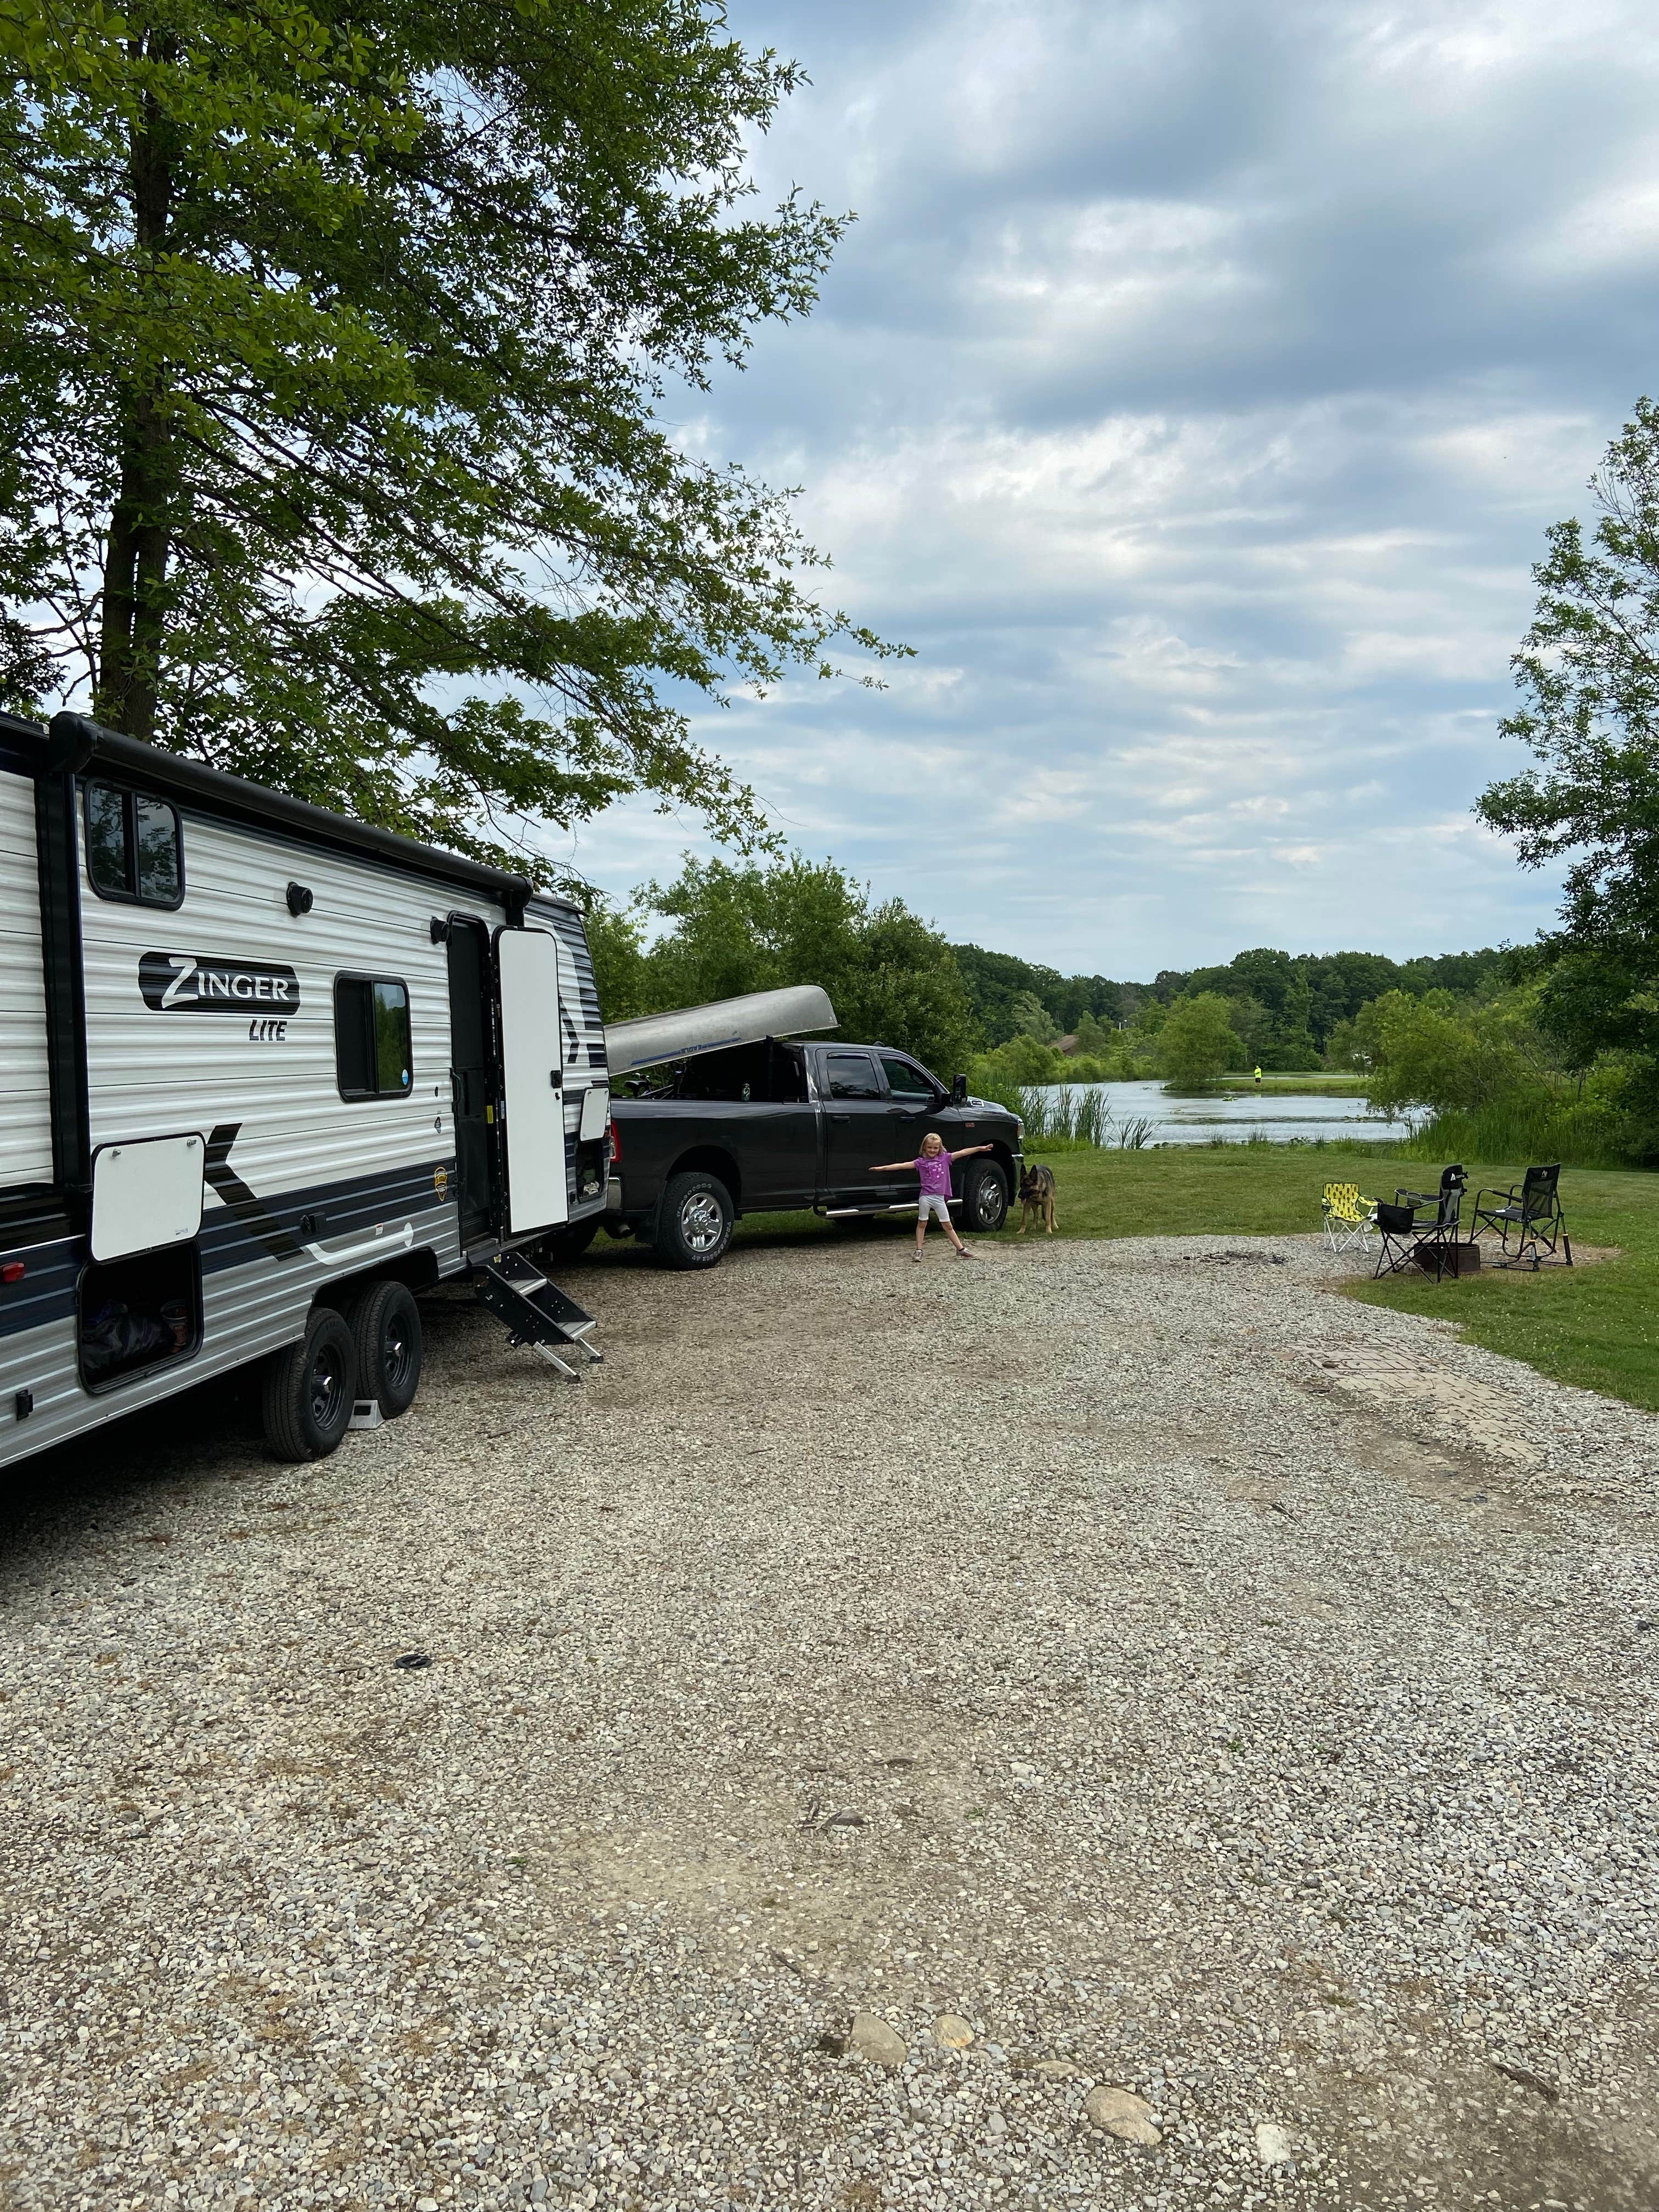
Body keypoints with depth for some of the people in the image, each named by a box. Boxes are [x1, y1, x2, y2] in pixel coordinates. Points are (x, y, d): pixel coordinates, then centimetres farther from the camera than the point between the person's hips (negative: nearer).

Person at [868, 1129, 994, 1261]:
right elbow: (901, 1166, -3)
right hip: (925, 1197, -1)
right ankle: (919, 1250, 13)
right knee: (922, 1223, 6)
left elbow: (963, 1152, 1)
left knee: (948, 1225, 7)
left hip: (940, 1197, 1)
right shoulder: (921, 1162, 2)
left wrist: (980, 1148, -3)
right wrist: (883, 1168, -9)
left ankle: (961, 1249, 12)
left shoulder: (945, 1158, 6)